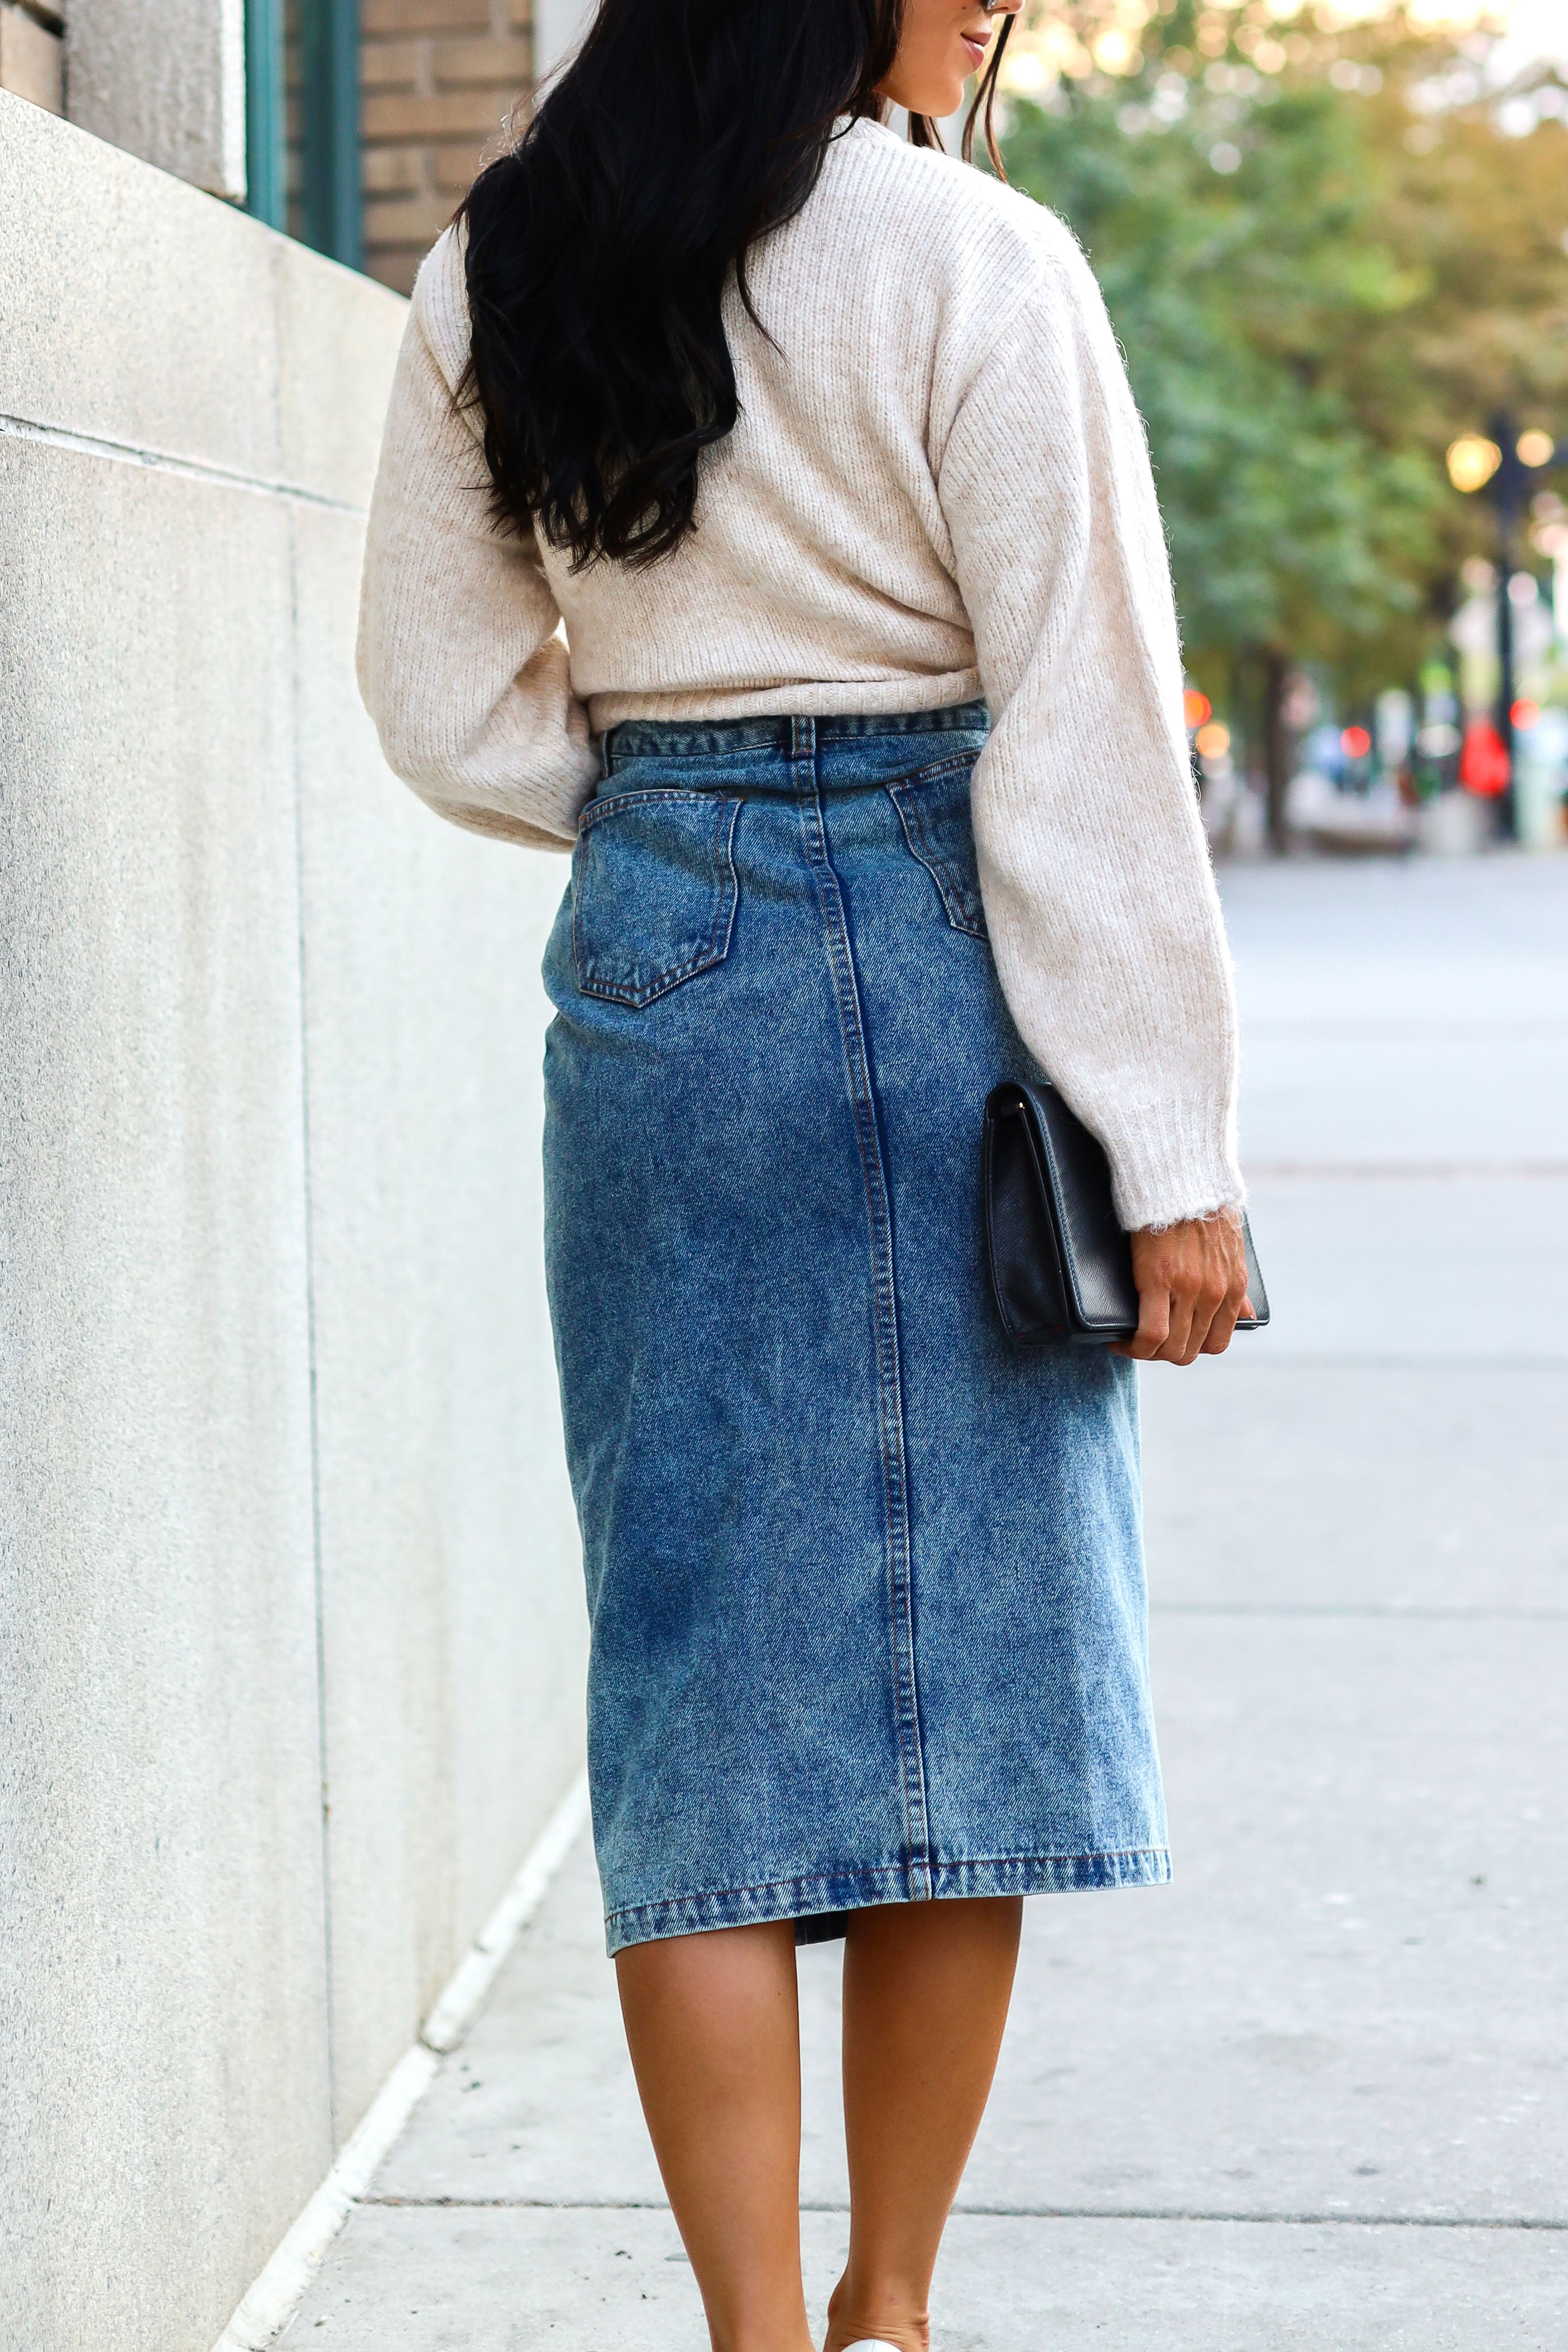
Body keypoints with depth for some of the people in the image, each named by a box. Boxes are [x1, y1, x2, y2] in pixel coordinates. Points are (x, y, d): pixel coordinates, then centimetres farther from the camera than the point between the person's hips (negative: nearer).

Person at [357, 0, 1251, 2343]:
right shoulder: (972, 261, -10)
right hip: (947, 954, -3)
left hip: (653, 964, 4)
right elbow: (1090, 725, -12)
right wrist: (1170, 1148, -9)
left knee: (708, 1663, 6)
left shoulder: (487, 281, 4)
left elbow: (449, 705, 8)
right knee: (969, 1646, 9)